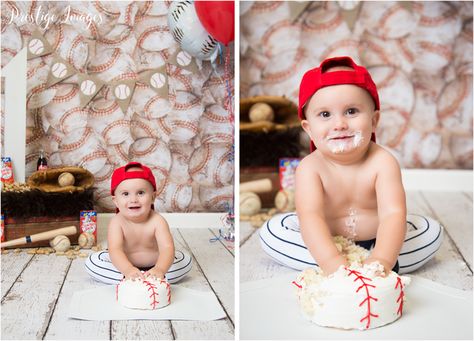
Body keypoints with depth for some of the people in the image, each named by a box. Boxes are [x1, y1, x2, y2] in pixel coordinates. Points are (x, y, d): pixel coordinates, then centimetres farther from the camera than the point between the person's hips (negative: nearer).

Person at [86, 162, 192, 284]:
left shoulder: (157, 221, -25)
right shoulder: (117, 222, -24)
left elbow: (167, 248, -39)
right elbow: (115, 250, -38)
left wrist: (160, 270, -61)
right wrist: (128, 271, -59)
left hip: (154, 264, 0)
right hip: (125, 264, 1)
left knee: (185, 259, -18)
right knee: (91, 261, -18)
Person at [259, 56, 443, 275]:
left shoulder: (382, 162, -23)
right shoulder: (310, 167, -22)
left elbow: (393, 214, -34)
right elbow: (310, 216, -36)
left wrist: (382, 261, -53)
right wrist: (331, 261, -54)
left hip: (376, 240, 0)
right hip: (325, 242, 0)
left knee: (431, 230, -16)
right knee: (270, 231, -18)